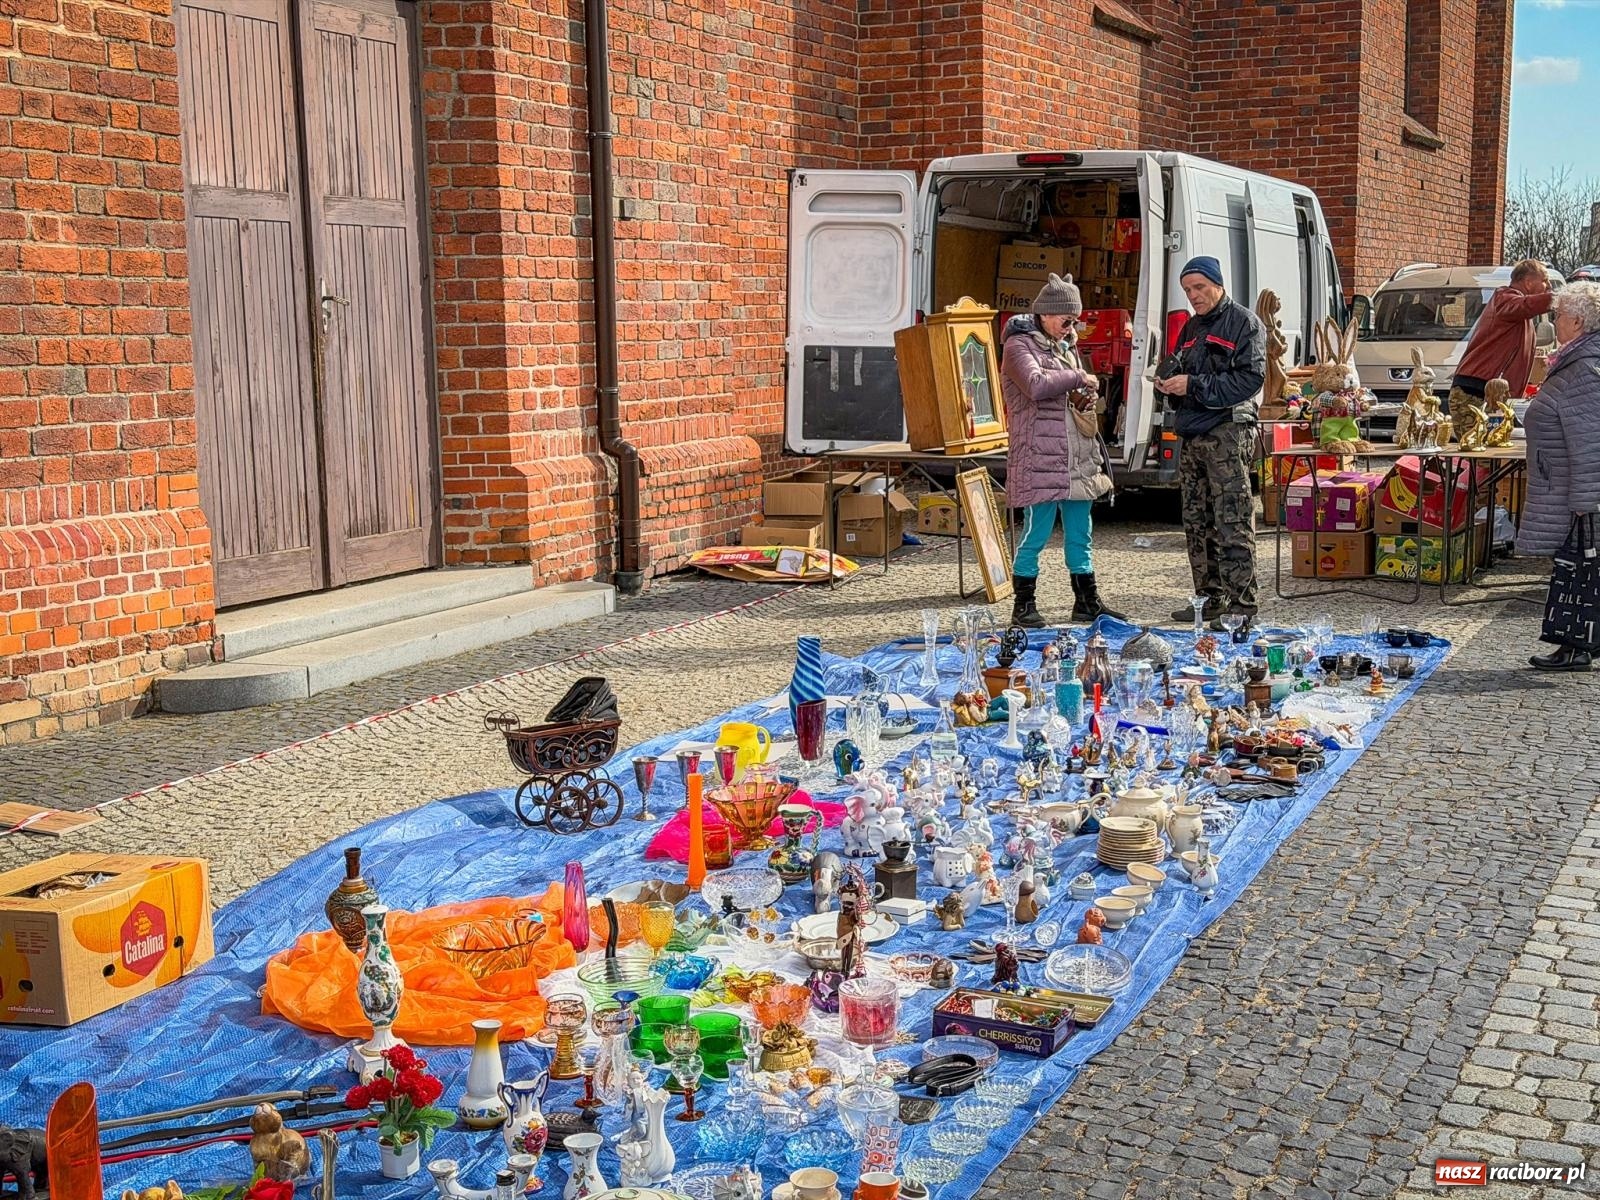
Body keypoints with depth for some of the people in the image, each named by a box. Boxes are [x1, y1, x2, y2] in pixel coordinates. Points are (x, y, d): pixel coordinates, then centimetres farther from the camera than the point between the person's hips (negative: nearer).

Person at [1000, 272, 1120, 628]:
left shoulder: (1066, 345, 20)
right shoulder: (1019, 345, -6)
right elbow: (1036, 385, -25)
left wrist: (1085, 400, 10)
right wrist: (1079, 377, -14)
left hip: (1078, 459, 8)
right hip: (1039, 459, -8)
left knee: (1081, 534, 13)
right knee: (1035, 534, -4)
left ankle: (1087, 601, 22)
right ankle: (1024, 606, 6)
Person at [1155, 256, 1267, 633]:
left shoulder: (1244, 323, -3)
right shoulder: (1192, 327, 21)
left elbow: (1249, 379, -13)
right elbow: (1176, 365, 26)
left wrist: (1194, 385, -17)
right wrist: (1168, 381, 2)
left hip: (1228, 432, -8)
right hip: (1193, 433, 8)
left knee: (1232, 524, -11)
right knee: (1197, 522, 11)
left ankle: (1241, 607, -11)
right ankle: (1210, 599, 20)